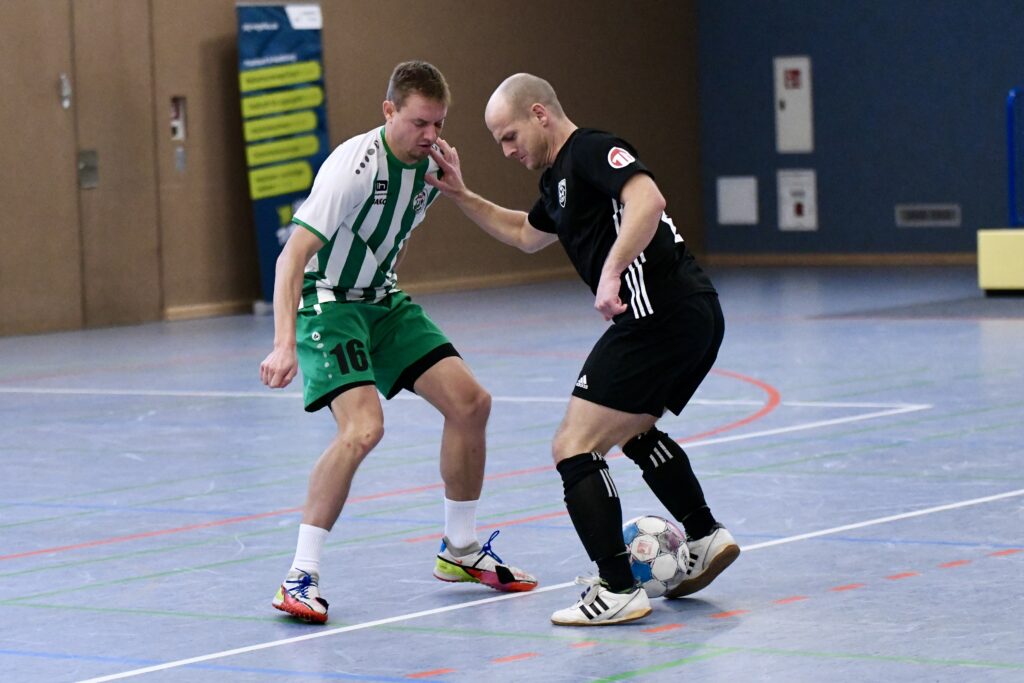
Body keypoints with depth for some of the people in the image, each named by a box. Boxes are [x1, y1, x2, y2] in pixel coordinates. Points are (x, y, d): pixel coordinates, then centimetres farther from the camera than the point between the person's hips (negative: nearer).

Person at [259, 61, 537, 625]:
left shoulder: (430, 166, -1)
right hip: (326, 304, -8)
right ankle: (300, 577, -20)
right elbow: (294, 253, -32)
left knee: (470, 402, 3)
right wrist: (284, 344, -41)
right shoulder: (354, 165, -26)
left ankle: (460, 551, 20)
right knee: (363, 427, -27)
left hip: (382, 302, 8)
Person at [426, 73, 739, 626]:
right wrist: (461, 197, 35)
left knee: (574, 445, -9)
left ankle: (617, 590, -13)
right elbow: (527, 234, 40)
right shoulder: (560, 178, 21)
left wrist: (610, 273, -34)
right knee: (632, 431, 32)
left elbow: (647, 201, -28)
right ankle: (705, 537, 31)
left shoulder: (592, 151, -9)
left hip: (658, 316, -11)